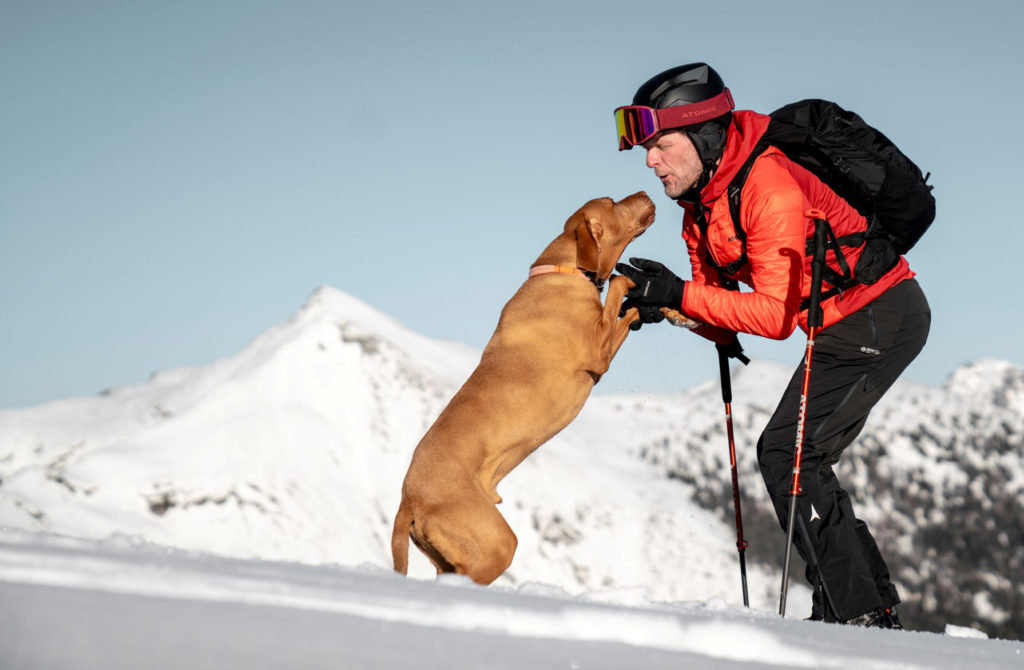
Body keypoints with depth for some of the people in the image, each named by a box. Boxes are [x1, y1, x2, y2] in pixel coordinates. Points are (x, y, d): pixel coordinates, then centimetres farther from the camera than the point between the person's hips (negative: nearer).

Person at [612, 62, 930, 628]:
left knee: (786, 453, -14)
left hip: (880, 319, -10)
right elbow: (715, 285, 7)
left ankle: (857, 613, -9)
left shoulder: (769, 188, -26)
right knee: (796, 459, 12)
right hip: (843, 326, 10)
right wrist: (662, 305, -13)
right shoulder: (699, 197, 4)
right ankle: (873, 604, 19)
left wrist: (680, 294, -30)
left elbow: (777, 313, -28)